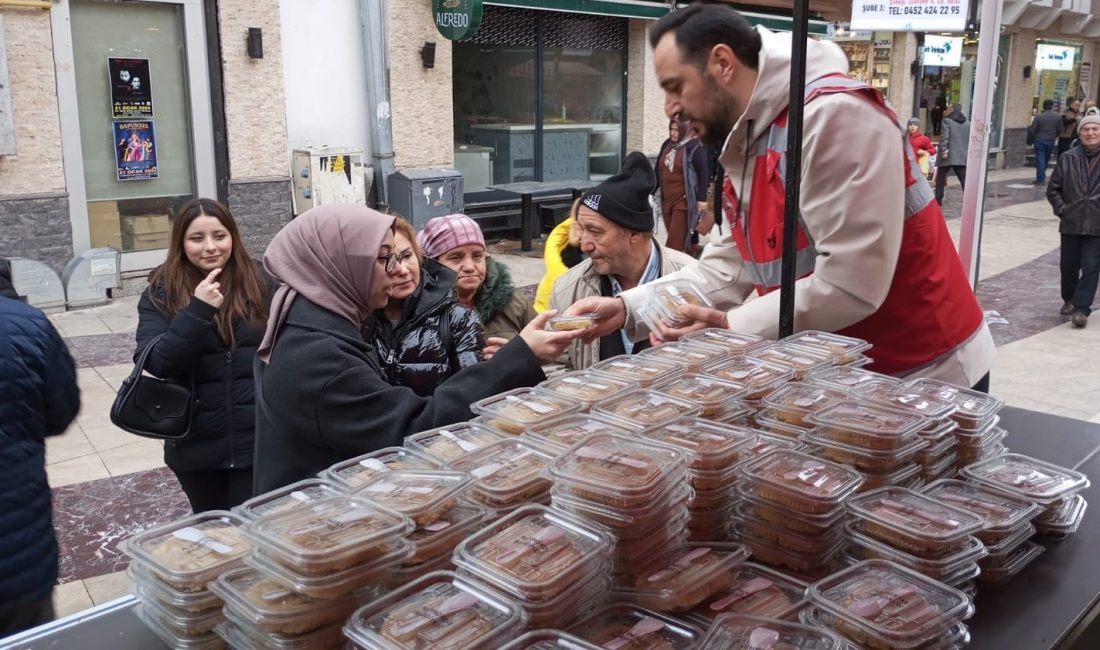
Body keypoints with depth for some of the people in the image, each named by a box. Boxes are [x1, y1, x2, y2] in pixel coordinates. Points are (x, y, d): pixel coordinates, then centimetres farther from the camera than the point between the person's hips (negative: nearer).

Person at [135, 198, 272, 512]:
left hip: (259, 440, -1)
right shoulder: (161, 294, -3)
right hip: (197, 445, 1)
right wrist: (197, 311, -25)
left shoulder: (260, 282, -3)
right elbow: (156, 363, -14)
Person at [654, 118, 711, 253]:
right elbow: (659, 170, 18)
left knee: (675, 239, -8)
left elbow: (703, 174, -8)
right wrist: (656, 191, 17)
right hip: (666, 200, 7)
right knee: (673, 236, 10)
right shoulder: (667, 145, 11)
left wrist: (702, 199, -12)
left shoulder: (694, 148, -8)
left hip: (684, 201, -7)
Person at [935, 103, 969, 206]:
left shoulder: (947, 121, -4)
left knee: (940, 178, 11)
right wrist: (967, 152, 17)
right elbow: (970, 140, 11)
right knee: (964, 180, 2)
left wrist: (943, 150, -15)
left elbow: (944, 137, -15)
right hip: (962, 156, 4)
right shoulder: (967, 123, 12)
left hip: (948, 155, -4)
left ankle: (938, 200, 13)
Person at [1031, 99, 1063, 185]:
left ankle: (1041, 179, -5)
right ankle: (1041, 177, 24)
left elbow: (1032, 130, -10)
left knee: (1040, 159, -1)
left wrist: (1031, 139, 6)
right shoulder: (1057, 117, 0)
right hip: (1051, 141, 3)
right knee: (1046, 159, 15)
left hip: (1040, 140, -3)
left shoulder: (1038, 116, -11)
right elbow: (1060, 130, 3)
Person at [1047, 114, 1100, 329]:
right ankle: (1069, 299, 34)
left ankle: (1081, 308, 0)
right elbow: (1053, 189, 7)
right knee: (1068, 265, 13)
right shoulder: (1068, 158, 1)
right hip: (1071, 224, 2)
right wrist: (1062, 210, -3)